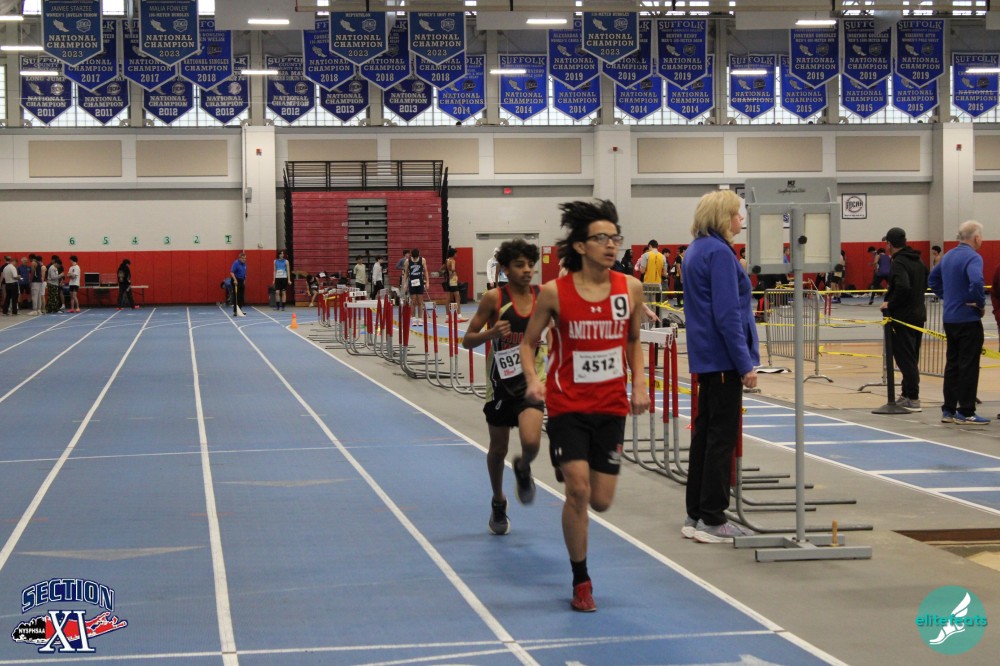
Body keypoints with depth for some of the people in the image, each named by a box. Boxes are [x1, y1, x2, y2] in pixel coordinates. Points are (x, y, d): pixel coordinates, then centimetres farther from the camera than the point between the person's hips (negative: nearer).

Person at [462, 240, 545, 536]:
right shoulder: (494, 298, -10)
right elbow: (467, 340, -6)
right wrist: (491, 333, -25)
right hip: (501, 381, 0)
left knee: (531, 442, -21)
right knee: (498, 448, 12)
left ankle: (523, 469, 17)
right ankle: (498, 503, 39)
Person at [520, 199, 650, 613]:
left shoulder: (630, 289, -2)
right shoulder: (554, 293, -10)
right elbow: (528, 342, 1)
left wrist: (639, 382, -1)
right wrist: (532, 379, -17)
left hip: (611, 406, 3)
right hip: (567, 405, -3)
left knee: (601, 501, 4)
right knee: (578, 490, -14)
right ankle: (581, 582, 4)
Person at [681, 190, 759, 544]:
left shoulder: (696, 250, 14)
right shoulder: (719, 253, -16)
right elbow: (727, 315, -21)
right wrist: (745, 364, -18)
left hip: (706, 355, 10)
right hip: (723, 356, -10)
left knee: (705, 431, 13)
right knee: (722, 435, -5)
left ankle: (696, 515, 17)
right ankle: (712, 520, -1)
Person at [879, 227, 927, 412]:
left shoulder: (898, 263, -17)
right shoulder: (918, 260, 11)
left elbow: (903, 287, -32)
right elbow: (926, 284, 21)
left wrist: (890, 304, -18)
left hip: (903, 317, -9)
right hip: (919, 314, 9)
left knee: (905, 358, -5)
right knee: (911, 358, 16)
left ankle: (913, 399, -5)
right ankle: (907, 394, 23)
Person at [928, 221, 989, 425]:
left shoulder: (948, 256, 12)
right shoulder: (972, 257, -15)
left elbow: (933, 280, 23)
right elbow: (976, 282, -32)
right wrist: (981, 304, -17)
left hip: (949, 319, 8)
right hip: (968, 319, -8)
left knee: (952, 364, 13)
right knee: (969, 367, -3)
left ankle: (948, 410, 16)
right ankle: (966, 412, 0)